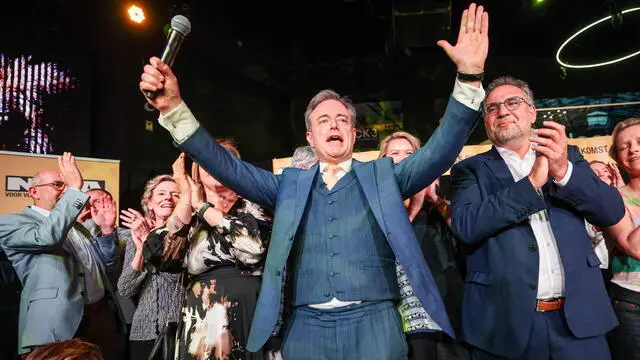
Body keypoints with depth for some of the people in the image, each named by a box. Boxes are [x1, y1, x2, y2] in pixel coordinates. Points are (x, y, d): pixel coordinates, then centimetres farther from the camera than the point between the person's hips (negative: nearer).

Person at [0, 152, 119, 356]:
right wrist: (75, 189, -22)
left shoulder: (76, 225, 20)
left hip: (100, 318, 7)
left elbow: (106, 261, 19)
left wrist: (106, 228, 5)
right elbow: (48, 235, -25)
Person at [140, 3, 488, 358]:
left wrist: (468, 77, -13)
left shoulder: (382, 175, 9)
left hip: (374, 324, -1)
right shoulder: (291, 184, 12)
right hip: (305, 329, 2)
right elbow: (228, 167, 5)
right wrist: (174, 108, -6)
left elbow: (439, 152, -1)